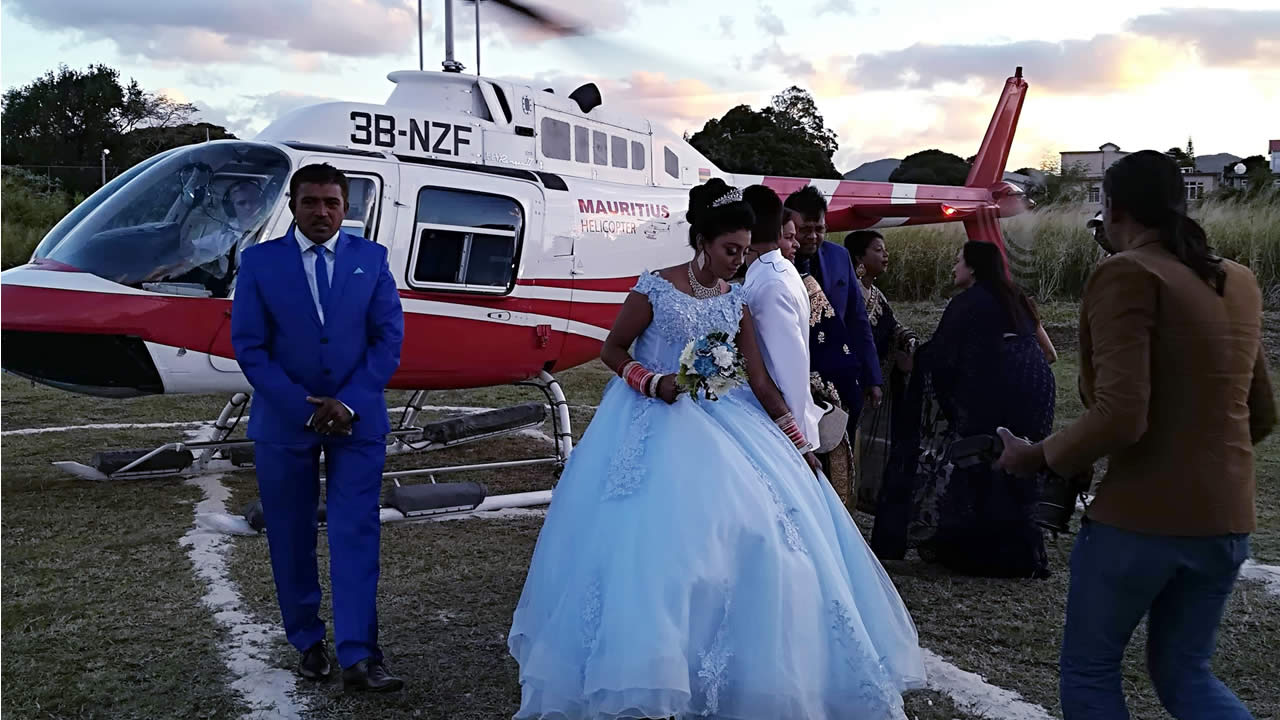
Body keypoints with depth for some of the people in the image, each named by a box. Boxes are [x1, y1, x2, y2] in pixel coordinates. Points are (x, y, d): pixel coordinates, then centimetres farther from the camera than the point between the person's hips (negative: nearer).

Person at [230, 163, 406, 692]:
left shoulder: (372, 258, 3)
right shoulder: (259, 262, 1)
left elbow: (388, 337, -1)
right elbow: (249, 346, -4)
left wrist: (349, 403, -11)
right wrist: (303, 408, -12)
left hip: (357, 419, 0)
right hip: (284, 421, 0)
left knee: (356, 535, -4)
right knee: (291, 538, 9)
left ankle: (357, 657, -2)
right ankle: (308, 642, 25)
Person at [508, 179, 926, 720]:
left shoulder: (736, 301, 5)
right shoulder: (655, 288, -8)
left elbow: (760, 380, 4)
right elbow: (612, 351, -2)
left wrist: (797, 443, -1)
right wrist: (652, 382, -19)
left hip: (721, 421, 5)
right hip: (656, 422, -5)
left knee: (750, 526, -1)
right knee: (658, 538, -10)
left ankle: (748, 669, 14)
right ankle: (647, 671, 5)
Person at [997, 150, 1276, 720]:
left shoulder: (1127, 274, -15)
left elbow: (1120, 418, -25)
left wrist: (1038, 457, -11)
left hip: (1142, 518, -7)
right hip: (1227, 519, 7)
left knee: (1089, 670, 13)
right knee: (1183, 672, 22)